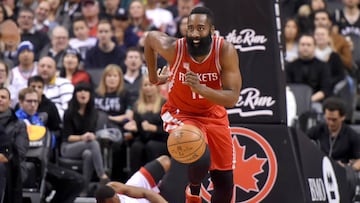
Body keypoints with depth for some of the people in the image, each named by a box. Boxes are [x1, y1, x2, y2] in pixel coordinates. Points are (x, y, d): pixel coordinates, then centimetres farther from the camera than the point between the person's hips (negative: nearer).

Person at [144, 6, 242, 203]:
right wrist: (153, 76, 10)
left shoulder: (225, 51, -25)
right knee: (201, 159, -31)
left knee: (225, 182, 6)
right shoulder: (174, 48, -25)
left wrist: (200, 88, -43)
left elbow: (232, 98, -27)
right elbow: (150, 37, -2)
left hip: (214, 115, 3)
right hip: (180, 113, -3)